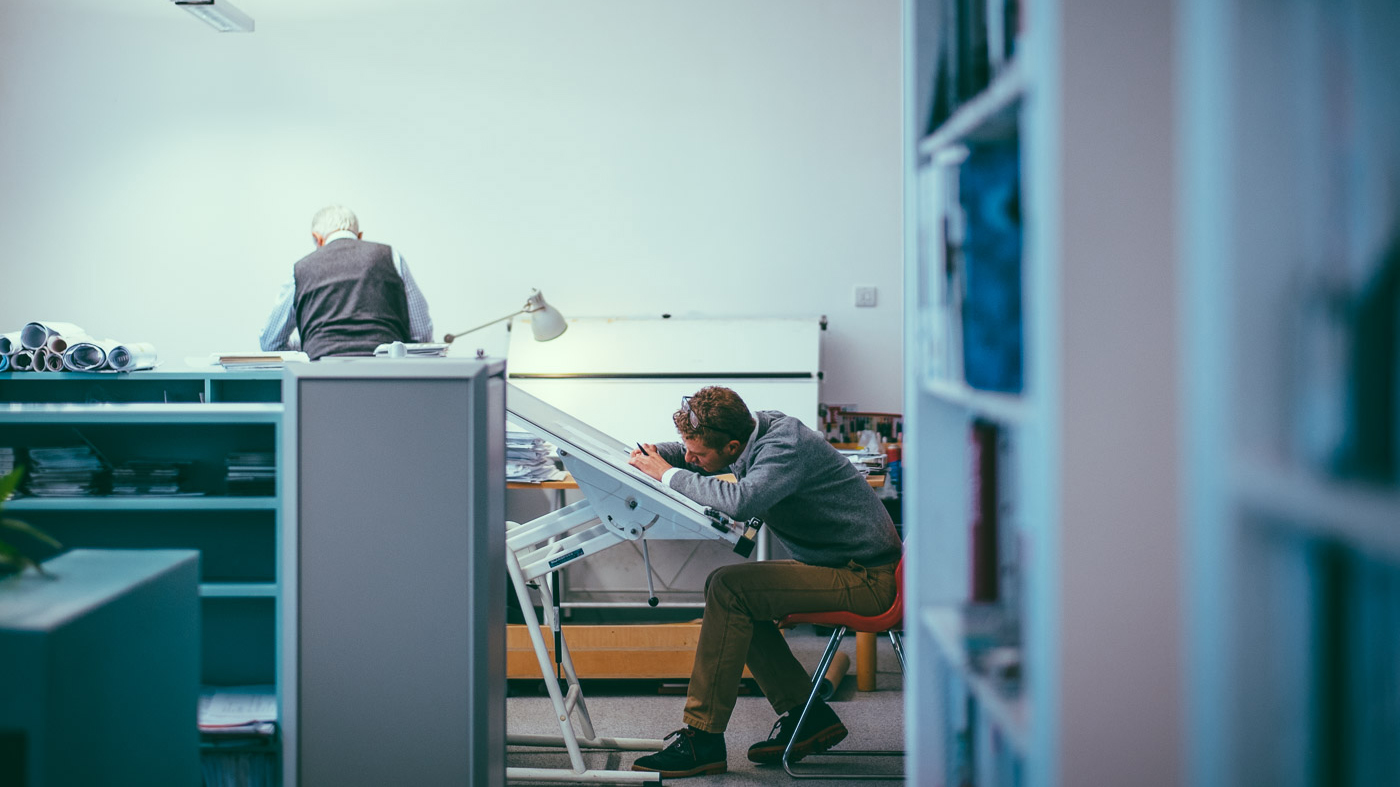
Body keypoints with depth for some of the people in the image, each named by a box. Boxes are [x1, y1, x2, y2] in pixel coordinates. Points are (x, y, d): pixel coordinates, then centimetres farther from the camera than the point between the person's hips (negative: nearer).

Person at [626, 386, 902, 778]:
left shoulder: (786, 446, -24)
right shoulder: (754, 429, 2)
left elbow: (742, 500, -41)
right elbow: (683, 453, 19)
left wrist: (669, 475, -27)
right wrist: (651, 455, -3)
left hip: (865, 577, -10)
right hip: (836, 565, 10)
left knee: (729, 589, -19)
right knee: (724, 590, 5)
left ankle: (703, 738, -14)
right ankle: (806, 715, 10)